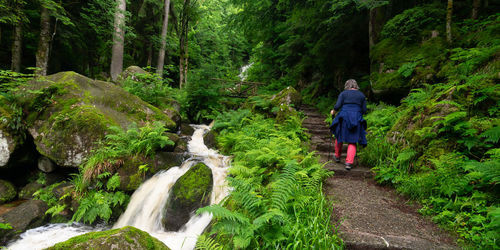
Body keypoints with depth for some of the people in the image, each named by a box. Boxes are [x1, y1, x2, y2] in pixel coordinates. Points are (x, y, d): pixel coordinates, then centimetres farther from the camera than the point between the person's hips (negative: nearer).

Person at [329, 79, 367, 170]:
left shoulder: (343, 93, 4)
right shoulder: (361, 95, 11)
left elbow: (337, 106, -6)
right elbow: (364, 110, 7)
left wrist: (333, 112, 13)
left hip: (344, 118, -1)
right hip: (357, 119, 2)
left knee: (339, 136, 19)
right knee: (352, 142, 5)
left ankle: (337, 156, 32)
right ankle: (349, 163, -7)